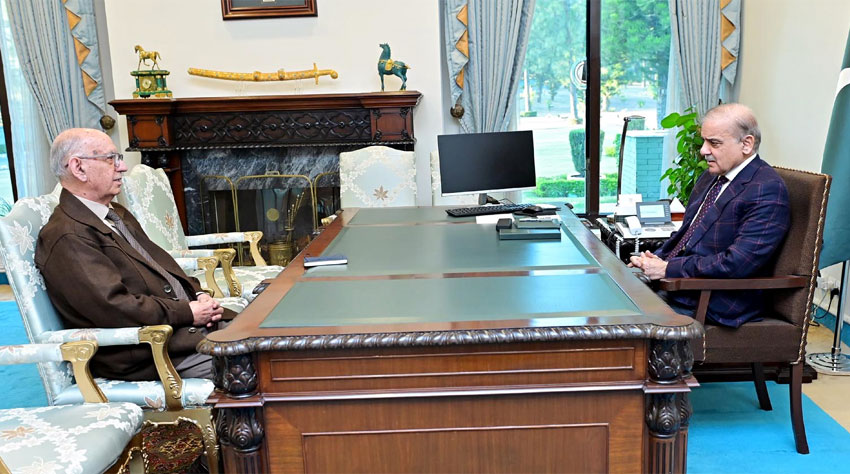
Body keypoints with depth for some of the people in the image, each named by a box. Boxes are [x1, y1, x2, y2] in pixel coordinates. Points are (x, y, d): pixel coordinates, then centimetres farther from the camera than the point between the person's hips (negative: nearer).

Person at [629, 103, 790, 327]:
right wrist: (654, 260, 1)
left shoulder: (767, 189, -14)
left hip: (713, 306, -8)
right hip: (671, 287, 9)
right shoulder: (711, 176, 14)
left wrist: (668, 268, -20)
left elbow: (738, 263, -23)